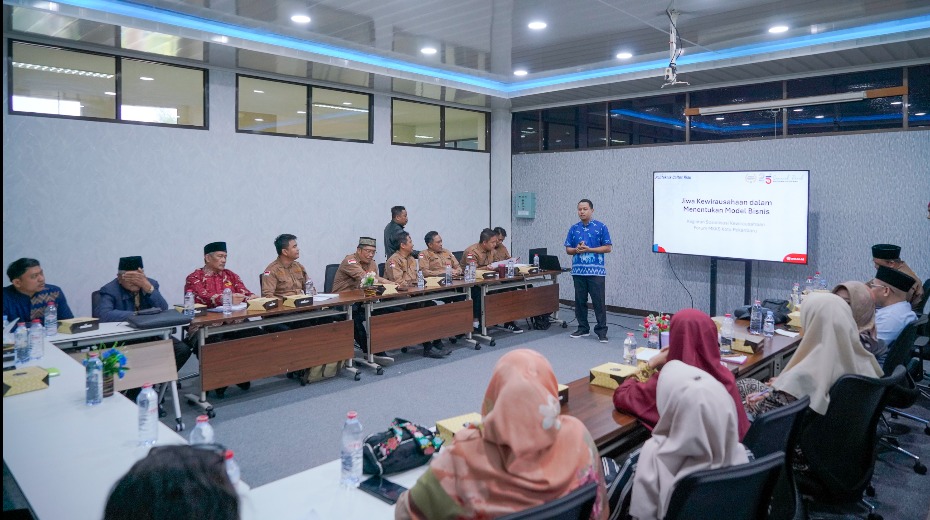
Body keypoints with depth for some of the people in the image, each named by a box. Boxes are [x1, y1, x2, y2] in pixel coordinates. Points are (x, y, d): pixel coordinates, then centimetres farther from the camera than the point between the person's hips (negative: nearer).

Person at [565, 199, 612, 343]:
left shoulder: (600, 227, -1)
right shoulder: (573, 228, 10)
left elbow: (608, 248, -4)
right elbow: (568, 249, 12)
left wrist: (589, 249, -13)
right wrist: (577, 250, -11)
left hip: (596, 271, -4)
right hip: (578, 271, 4)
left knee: (598, 301, -3)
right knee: (580, 301, 9)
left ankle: (601, 331, 5)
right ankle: (583, 328, 21)